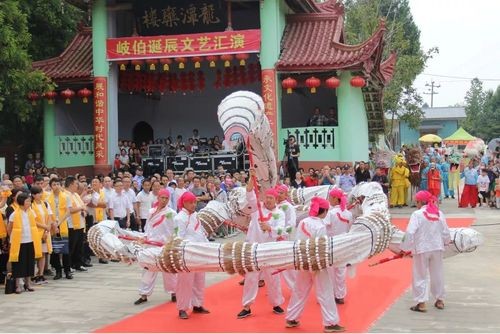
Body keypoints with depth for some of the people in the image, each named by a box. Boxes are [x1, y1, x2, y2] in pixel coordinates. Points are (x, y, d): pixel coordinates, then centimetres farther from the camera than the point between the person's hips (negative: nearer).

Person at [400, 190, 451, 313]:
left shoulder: (417, 214, -13)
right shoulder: (439, 213, 2)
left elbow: (410, 233, -18)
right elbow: (446, 232, 7)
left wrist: (405, 248, -8)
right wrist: (444, 242, 27)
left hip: (421, 249, -5)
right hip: (437, 248, 5)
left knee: (420, 276, 5)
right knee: (437, 274, 18)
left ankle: (421, 303, 3)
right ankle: (440, 300, 28)